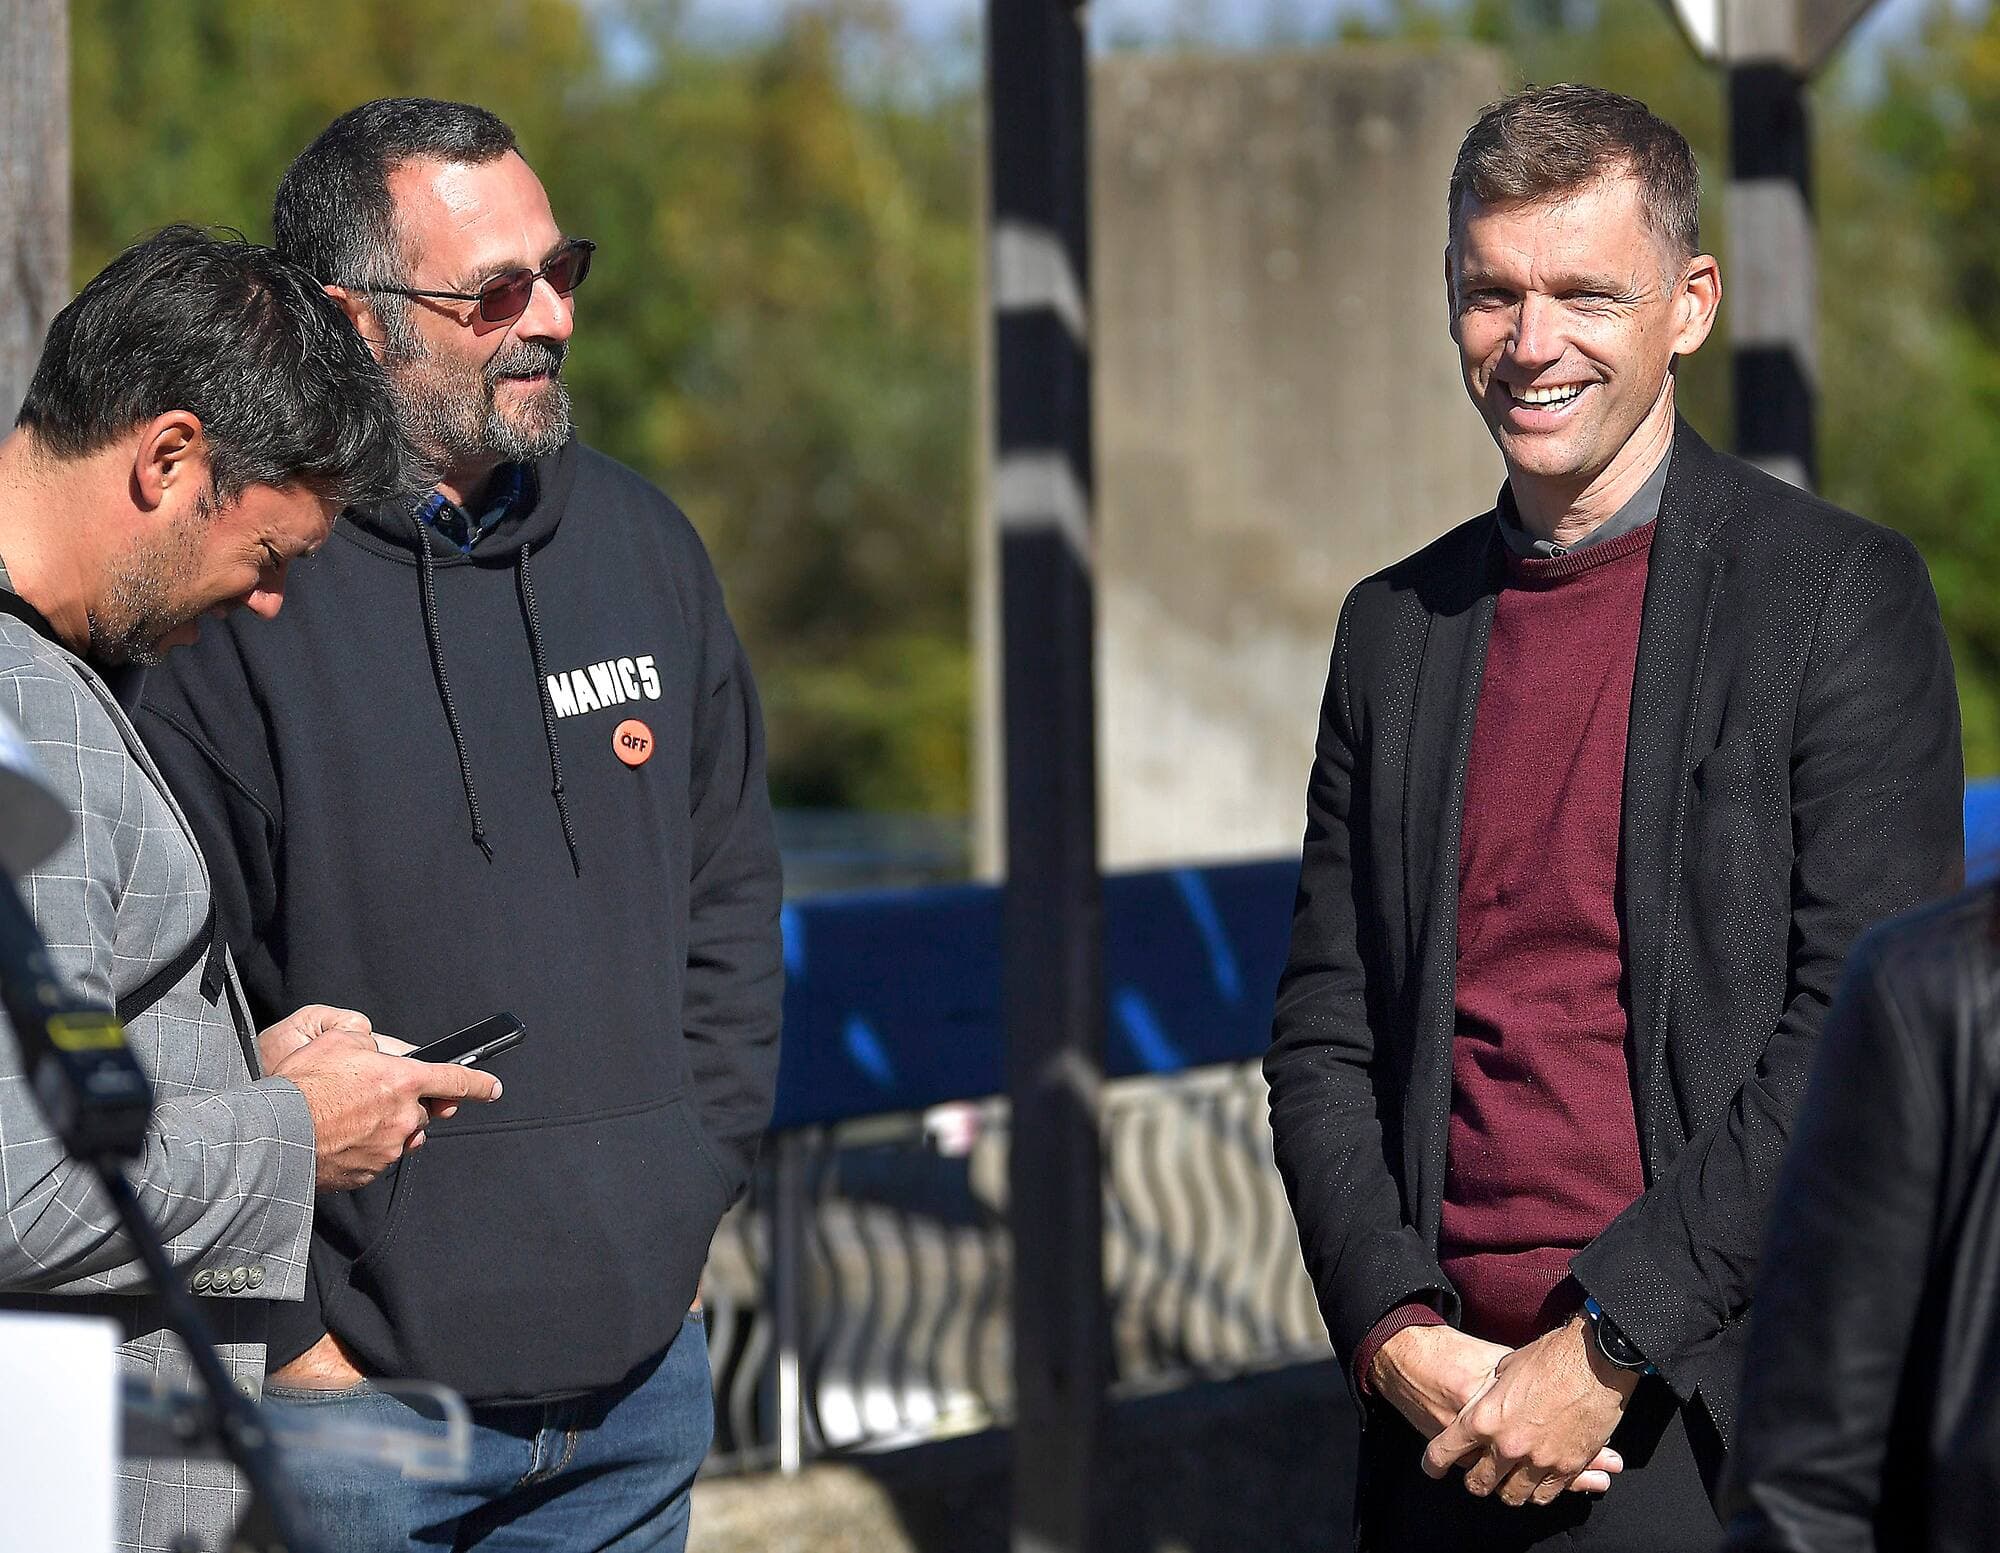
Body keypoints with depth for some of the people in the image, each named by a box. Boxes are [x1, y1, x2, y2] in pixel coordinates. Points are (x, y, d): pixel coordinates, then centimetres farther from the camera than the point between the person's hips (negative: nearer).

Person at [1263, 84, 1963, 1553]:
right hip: (1448, 1421, 4)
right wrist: (1399, 1341, -5)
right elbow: (1325, 1036, 11)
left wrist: (1611, 1348, -14)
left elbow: (1866, 1031, -10)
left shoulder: (1840, 592, -4)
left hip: (1724, 1422, -4)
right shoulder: (1397, 628, 11)